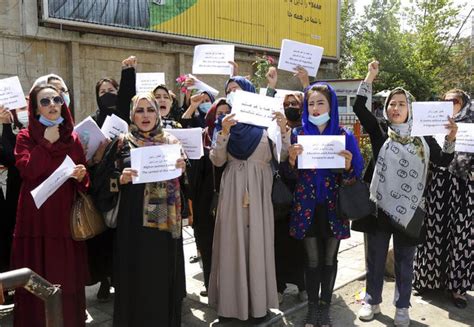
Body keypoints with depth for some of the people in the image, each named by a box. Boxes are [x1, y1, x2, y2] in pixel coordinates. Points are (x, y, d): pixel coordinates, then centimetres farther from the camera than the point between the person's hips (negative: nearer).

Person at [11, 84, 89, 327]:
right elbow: (27, 170, -17)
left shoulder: (72, 138, 9)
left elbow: (84, 180, 10)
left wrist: (81, 176, -12)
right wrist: (46, 142, -13)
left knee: (67, 274, 7)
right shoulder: (25, 137, 1)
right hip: (37, 214, -2)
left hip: (66, 214, 3)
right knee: (38, 276, 2)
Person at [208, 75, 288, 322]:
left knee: (258, 242, 3)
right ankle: (232, 300, 16)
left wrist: (283, 130, -18)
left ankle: (258, 300, 16)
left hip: (259, 189, -1)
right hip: (233, 189, 1)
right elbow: (217, 161, -2)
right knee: (232, 243, 4)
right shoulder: (225, 122, 7)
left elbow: (283, 157, -3)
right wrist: (223, 133, -15)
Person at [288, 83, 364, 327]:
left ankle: (325, 306, 26)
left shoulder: (345, 136, -1)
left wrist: (348, 167, -23)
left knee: (330, 258, 10)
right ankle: (312, 306, 23)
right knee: (312, 259, 7)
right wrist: (291, 160, -21)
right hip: (307, 206, 0)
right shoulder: (298, 134, 0)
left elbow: (355, 176, -2)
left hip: (333, 207, 0)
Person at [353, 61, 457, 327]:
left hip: (410, 208, 1)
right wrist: (370, 77, -11)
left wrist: (451, 140, -12)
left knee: (405, 260, 12)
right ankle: (373, 301, 27)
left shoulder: (423, 135, 4)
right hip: (380, 204, 0)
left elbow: (444, 161, 4)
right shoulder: (380, 130, 1)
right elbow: (359, 107, -9)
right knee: (376, 257, 11)